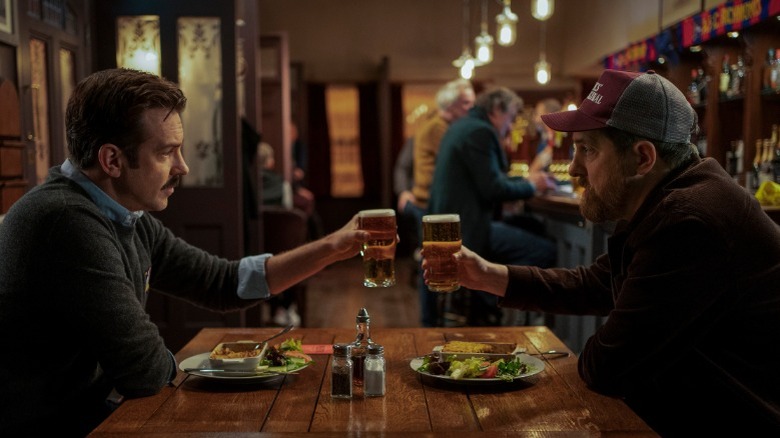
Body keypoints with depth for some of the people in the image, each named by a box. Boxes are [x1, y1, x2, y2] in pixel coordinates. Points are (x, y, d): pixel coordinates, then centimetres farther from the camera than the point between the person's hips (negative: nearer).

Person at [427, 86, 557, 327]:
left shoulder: (465, 126, 18)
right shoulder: (480, 131, -14)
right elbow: (493, 189, -20)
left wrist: (526, 179, 15)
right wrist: (531, 186, -4)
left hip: (450, 223, 11)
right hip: (464, 228, -11)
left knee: (529, 228, 23)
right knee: (545, 251, -13)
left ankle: (482, 305, 21)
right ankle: (486, 306, 0)